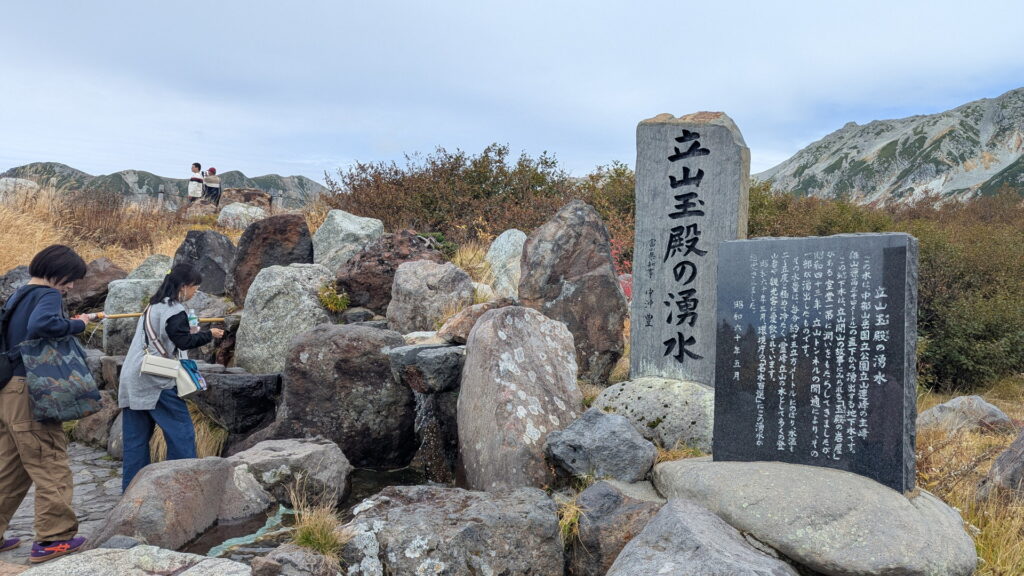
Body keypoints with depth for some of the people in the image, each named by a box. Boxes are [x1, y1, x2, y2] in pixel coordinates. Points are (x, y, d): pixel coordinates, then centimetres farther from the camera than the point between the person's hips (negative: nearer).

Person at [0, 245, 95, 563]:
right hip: (30, 393, -9)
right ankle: (52, 539, 1)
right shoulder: (48, 295, -11)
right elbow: (41, 325, -31)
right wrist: (77, 324, -17)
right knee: (51, 467, -2)